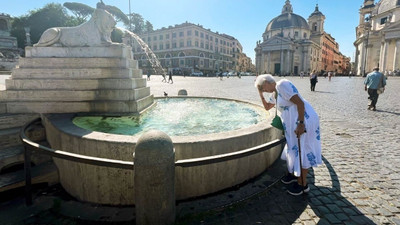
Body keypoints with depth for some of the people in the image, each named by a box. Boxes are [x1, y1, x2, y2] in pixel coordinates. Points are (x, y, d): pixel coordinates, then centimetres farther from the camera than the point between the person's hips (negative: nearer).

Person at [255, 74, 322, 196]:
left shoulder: (282, 85, -15)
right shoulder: (276, 93, 15)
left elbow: (300, 103, -23)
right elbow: (267, 107, 30)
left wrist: (301, 124, -25)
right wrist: (260, 94, 17)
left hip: (304, 120, -10)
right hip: (294, 122, 10)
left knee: (301, 151, -1)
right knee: (293, 148, 20)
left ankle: (303, 184, 13)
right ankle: (293, 174, 39)